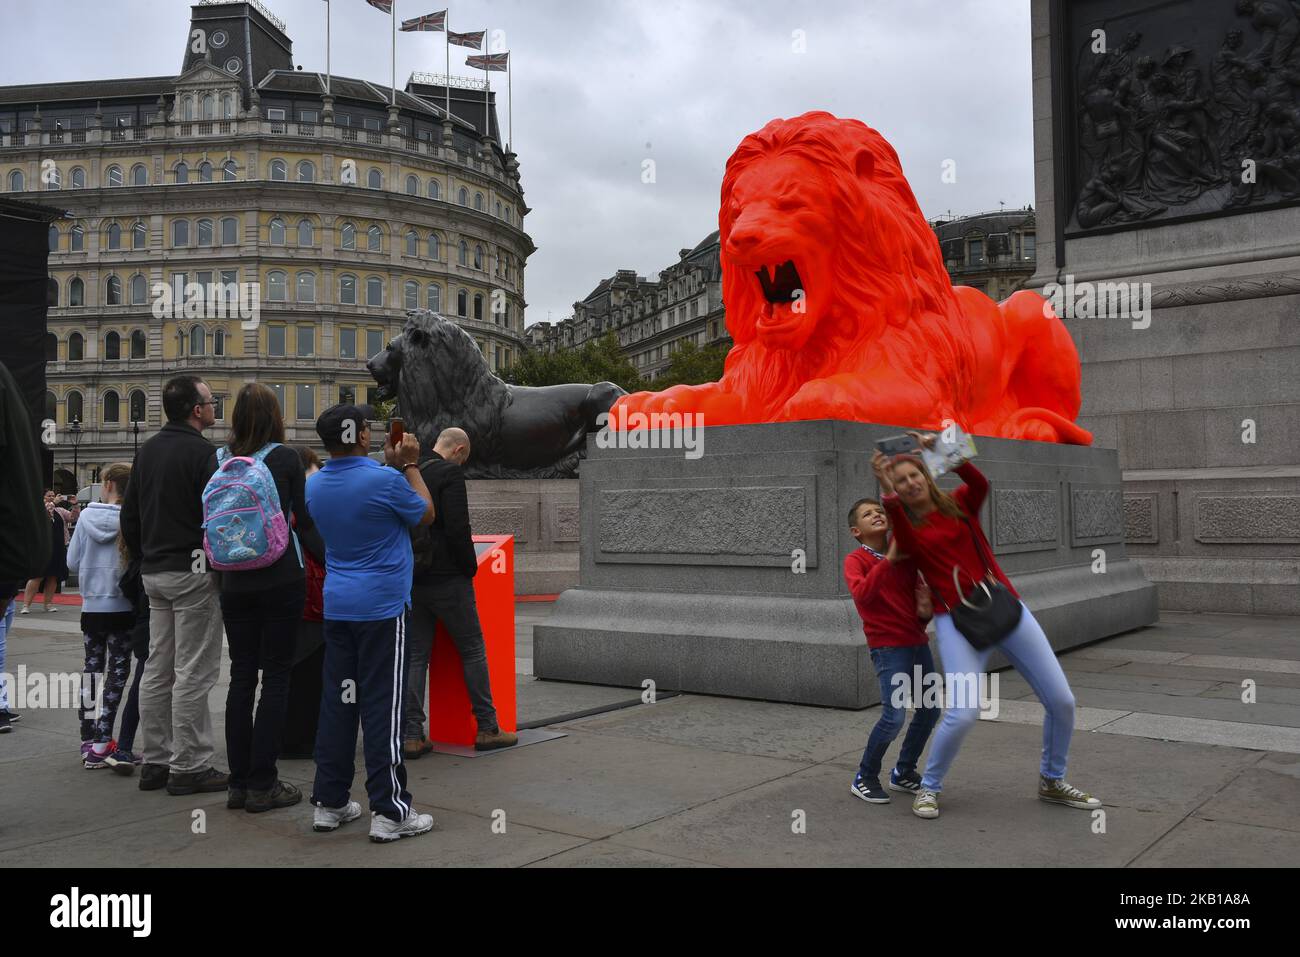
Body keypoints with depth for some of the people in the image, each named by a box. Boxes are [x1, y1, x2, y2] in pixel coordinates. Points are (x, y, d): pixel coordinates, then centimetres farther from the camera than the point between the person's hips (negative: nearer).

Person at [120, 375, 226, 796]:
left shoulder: (147, 451, 13)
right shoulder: (202, 452, -13)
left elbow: (129, 515, 17)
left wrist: (145, 557, 22)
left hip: (154, 572, 9)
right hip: (193, 572, -9)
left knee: (158, 668, 12)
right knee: (193, 671, -4)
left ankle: (155, 761, 19)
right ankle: (189, 767, 1)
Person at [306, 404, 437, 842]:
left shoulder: (314, 487, 6)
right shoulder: (385, 481, -15)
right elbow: (426, 514, 2)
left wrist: (390, 465, 23)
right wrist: (410, 465, 9)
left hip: (337, 606, 7)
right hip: (382, 608, -6)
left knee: (337, 702, 12)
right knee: (383, 707, -4)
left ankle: (329, 802, 18)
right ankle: (389, 811, 0)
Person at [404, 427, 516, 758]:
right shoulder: (450, 473, -11)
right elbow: (458, 529, -18)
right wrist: (470, 568, -5)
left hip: (412, 579, 6)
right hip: (447, 578, -6)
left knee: (415, 655, 9)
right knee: (473, 650, 5)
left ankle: (411, 735, 7)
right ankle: (487, 728, 9)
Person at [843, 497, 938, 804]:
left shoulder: (907, 557, 10)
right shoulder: (855, 560, -6)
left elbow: (920, 595, 17)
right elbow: (861, 594, -25)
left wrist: (926, 611, -6)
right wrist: (889, 560, -27)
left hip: (918, 642, 6)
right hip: (888, 646, -6)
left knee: (930, 711, 10)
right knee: (894, 717, -14)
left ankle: (904, 773, 29)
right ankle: (864, 778, 7)